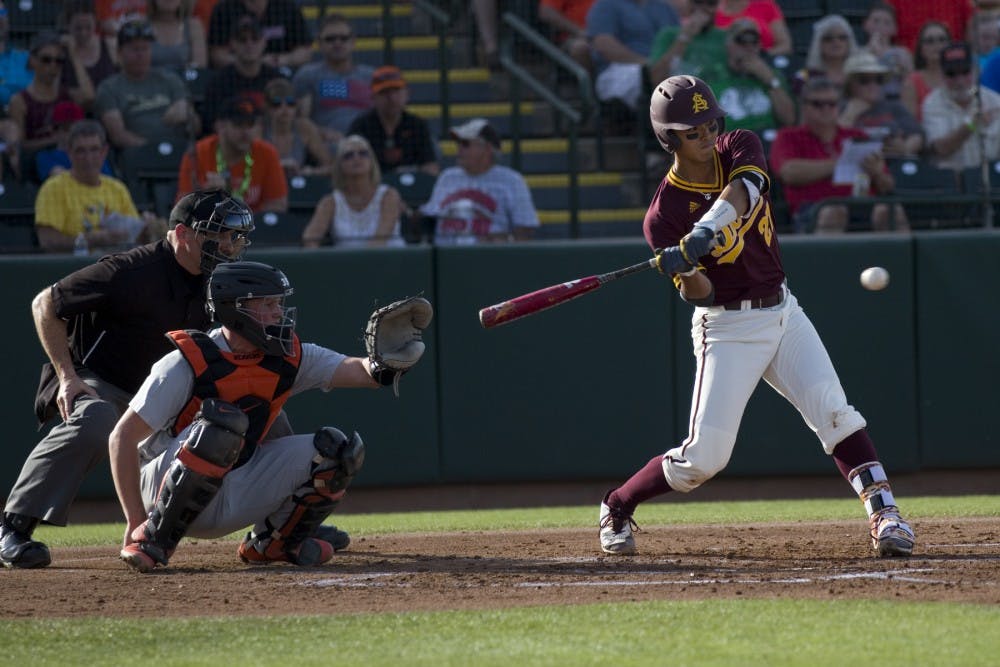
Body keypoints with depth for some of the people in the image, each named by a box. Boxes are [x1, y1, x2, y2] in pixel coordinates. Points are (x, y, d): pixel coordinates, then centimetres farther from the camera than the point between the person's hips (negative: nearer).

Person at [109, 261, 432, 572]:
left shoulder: (287, 359, -1)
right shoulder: (190, 362, -19)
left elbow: (357, 371, -12)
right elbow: (123, 437, -20)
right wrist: (135, 521, -25)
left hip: (234, 499, 6)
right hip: (161, 488, -6)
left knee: (336, 450, -8)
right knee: (222, 423, -36)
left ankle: (271, 542, 11)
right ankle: (154, 538, -21)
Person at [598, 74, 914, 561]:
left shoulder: (740, 148, -2)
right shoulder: (664, 214, -13)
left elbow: (740, 192, -26)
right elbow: (699, 294, -17)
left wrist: (704, 232, -44)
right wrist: (685, 272, -41)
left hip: (782, 313, 4)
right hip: (726, 329, -4)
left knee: (834, 412, -13)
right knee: (704, 456, -6)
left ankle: (883, 513, -16)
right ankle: (617, 508, 15)